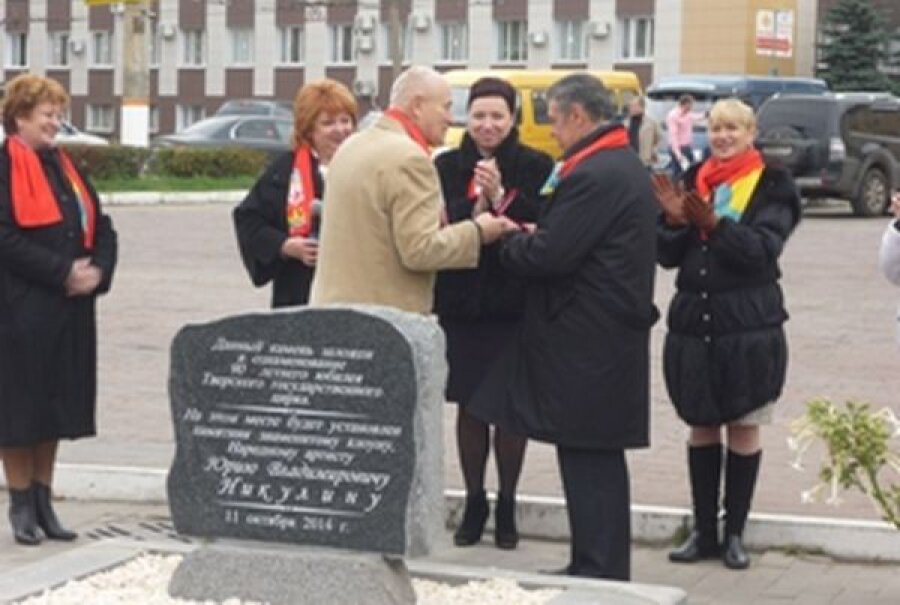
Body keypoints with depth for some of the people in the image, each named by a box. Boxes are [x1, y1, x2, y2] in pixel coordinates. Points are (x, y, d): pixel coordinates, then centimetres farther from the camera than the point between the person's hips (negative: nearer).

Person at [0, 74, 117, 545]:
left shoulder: (65, 166, 15)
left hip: (70, 309, 7)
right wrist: (63, 271, -19)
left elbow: (101, 228, 14)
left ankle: (42, 502, 20)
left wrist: (98, 270, -5)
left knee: (56, 405, 11)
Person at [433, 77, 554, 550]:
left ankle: (506, 506, 18)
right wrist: (474, 209, -21)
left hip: (514, 307, -1)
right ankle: (474, 503, 21)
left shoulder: (535, 167, -1)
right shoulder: (447, 167, 5)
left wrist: (500, 197, -22)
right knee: (470, 405, 7)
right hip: (461, 304, 2)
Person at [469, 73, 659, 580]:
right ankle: (603, 571, 24)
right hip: (614, 333, 10)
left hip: (586, 343, -10)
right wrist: (532, 234, 7)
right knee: (599, 458, 15)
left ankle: (598, 572, 0)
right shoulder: (628, 166, 15)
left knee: (587, 460, -5)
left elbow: (548, 255, -20)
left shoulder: (592, 175, -18)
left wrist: (506, 240, -3)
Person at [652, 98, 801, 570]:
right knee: (702, 426, 10)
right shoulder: (693, 179, 9)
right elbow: (668, 257, 6)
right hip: (693, 322, 4)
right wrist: (674, 220, -13)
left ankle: (734, 532, 15)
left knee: (743, 426, 6)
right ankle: (704, 531, 19)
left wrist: (712, 223, -25)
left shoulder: (772, 187, -2)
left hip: (748, 326, -4)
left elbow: (763, 249, -15)